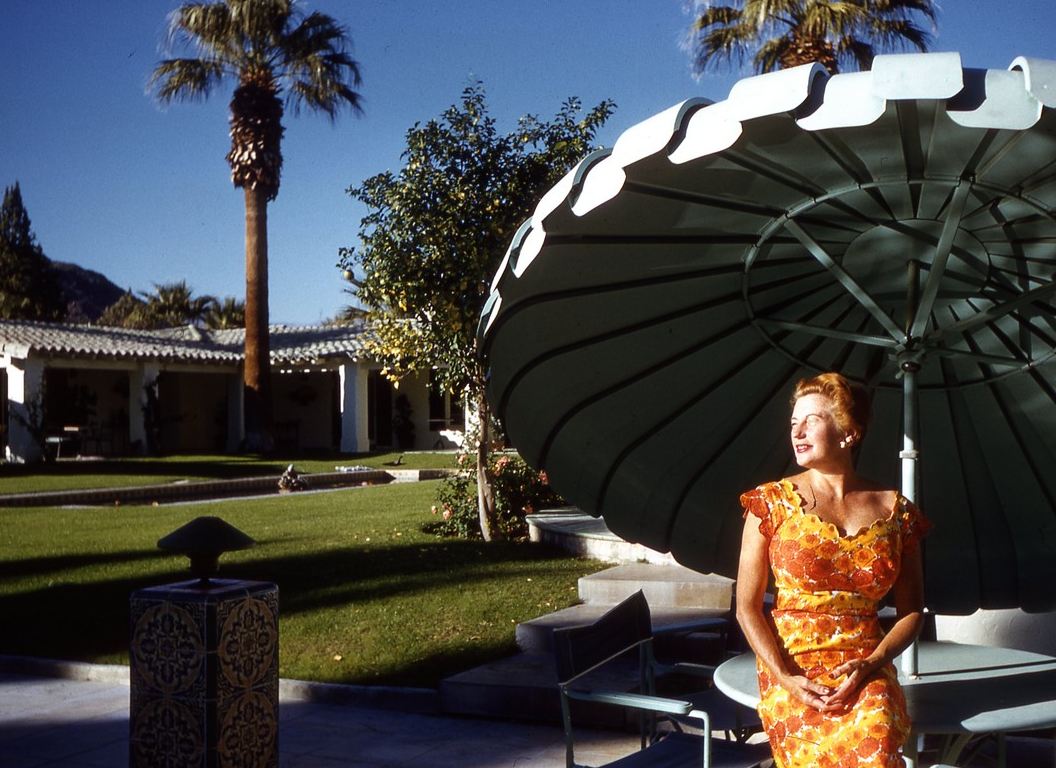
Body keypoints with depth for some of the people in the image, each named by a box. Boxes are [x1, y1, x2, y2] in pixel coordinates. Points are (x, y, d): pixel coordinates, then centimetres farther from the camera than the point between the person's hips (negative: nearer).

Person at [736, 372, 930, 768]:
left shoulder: (894, 511, 8)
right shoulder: (773, 502, 3)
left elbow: (912, 611, 11)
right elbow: (747, 606, 1)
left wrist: (870, 666, -7)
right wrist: (785, 678, -12)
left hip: (866, 671, 1)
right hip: (792, 671, -1)